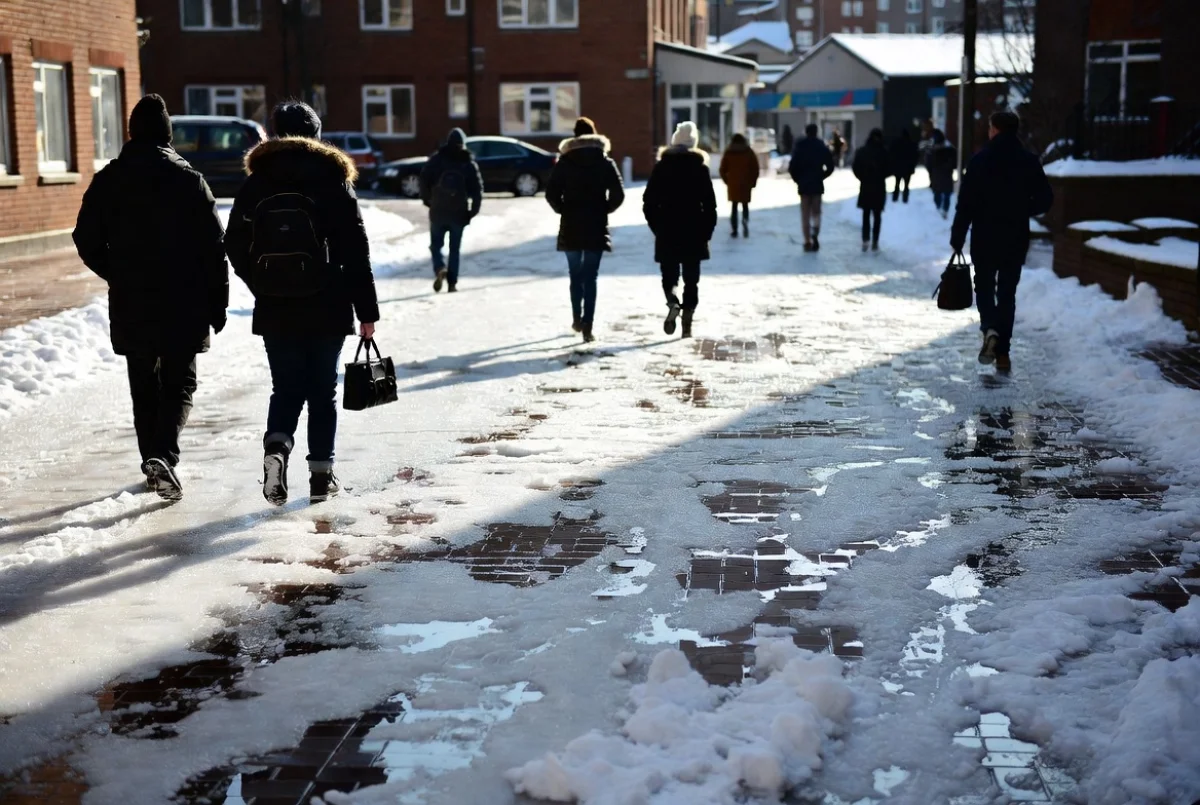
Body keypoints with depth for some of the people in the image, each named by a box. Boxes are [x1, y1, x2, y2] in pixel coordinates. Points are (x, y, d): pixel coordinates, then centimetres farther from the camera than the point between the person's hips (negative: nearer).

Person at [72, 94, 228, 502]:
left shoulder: (107, 181, 0)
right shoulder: (189, 180, -7)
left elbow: (87, 240, 3)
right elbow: (214, 246, -8)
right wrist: (217, 304, 0)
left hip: (130, 307, 2)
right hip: (183, 306, -2)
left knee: (144, 387, 16)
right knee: (179, 385, 5)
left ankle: (154, 461, 21)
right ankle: (163, 456, -15)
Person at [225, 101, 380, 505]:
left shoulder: (255, 184, 2)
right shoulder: (332, 181, -3)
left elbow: (236, 248, 5)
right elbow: (355, 252, -5)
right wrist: (366, 310, -1)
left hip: (275, 312, 1)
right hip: (327, 309, -1)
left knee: (286, 389, 10)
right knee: (323, 391, 10)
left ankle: (276, 447, -16)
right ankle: (321, 473, 11)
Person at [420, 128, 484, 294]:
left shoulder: (436, 159, 0)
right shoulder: (469, 163, 2)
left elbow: (424, 180, -6)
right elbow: (477, 189, -2)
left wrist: (427, 200, 7)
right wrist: (473, 211, 5)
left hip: (438, 211, -1)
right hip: (459, 213, 1)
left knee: (436, 244, 12)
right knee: (455, 248, 9)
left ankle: (440, 268, -14)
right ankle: (452, 282, 5)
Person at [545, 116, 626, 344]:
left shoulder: (564, 162, 0)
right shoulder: (605, 162, -1)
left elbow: (551, 193, -7)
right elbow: (618, 194, -7)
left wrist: (564, 210, 8)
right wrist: (604, 210, 7)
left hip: (571, 227, 1)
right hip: (596, 227, -1)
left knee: (575, 275, 17)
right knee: (590, 277, -1)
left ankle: (577, 319, 21)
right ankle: (587, 326, -9)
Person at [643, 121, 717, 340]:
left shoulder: (661, 166, 0)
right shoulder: (700, 167, -1)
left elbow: (649, 202, -2)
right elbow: (710, 204, -3)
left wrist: (657, 227, 7)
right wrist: (707, 231, 5)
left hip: (667, 232, 0)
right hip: (693, 231, 0)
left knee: (669, 275, 11)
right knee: (691, 279, 7)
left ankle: (673, 303, -19)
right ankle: (687, 324, 2)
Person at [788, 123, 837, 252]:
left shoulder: (799, 148, -4)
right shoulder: (822, 148, -2)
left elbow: (792, 167, -8)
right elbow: (830, 167, -4)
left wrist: (798, 179, 8)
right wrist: (821, 176, 11)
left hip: (803, 185, -1)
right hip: (818, 185, 1)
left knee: (805, 215, 6)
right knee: (816, 212, 11)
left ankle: (807, 242, 4)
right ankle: (815, 233, -16)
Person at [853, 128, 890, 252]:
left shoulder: (862, 151, -4)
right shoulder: (883, 152, -10)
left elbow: (856, 169, -3)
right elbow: (889, 170, -7)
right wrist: (880, 176, 11)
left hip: (865, 187, 1)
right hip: (879, 187, -1)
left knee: (866, 214, 10)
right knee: (877, 215, 8)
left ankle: (866, 239, -5)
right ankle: (875, 242, 5)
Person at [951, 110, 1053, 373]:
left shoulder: (980, 160, -8)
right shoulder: (1030, 162, 0)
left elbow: (966, 203, -10)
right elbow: (1045, 200, 1)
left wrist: (957, 238, -4)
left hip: (985, 238, -2)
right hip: (1016, 239, 2)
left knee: (984, 285, 13)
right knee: (1007, 292, 10)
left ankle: (990, 328, -16)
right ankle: (1002, 352, 9)